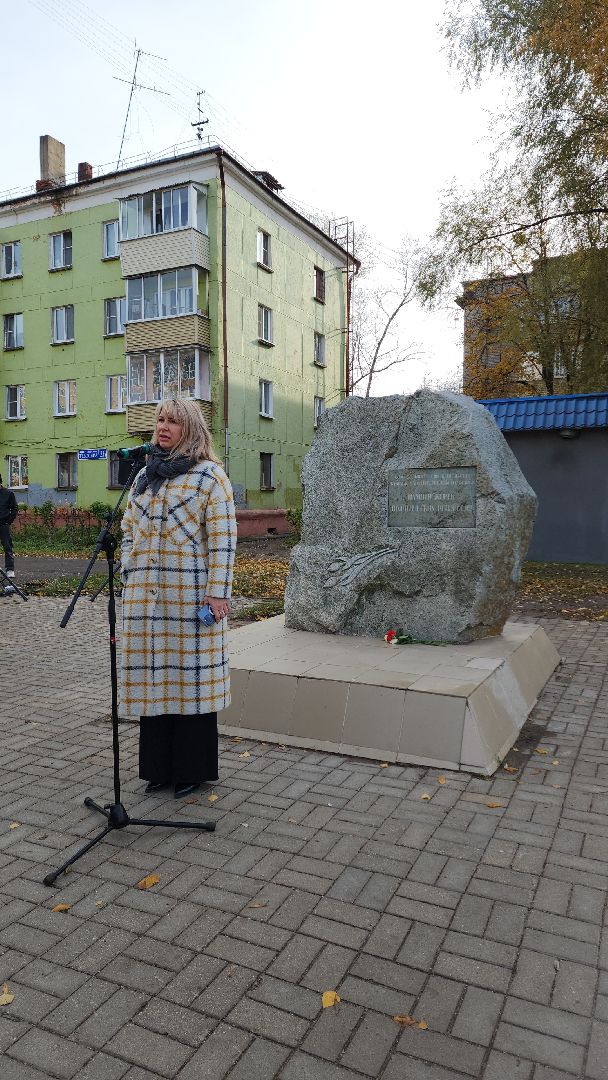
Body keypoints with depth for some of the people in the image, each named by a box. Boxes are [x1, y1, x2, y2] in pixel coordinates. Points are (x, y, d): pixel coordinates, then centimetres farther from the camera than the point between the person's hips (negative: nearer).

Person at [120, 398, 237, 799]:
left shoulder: (210, 475, -3)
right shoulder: (145, 476, 16)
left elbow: (223, 538, -8)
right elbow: (128, 530, 20)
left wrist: (217, 592, -13)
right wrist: (130, 577, 10)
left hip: (191, 596, -6)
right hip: (146, 597, 6)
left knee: (191, 677, 2)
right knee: (153, 678, 10)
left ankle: (192, 769, 18)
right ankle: (160, 766, 25)